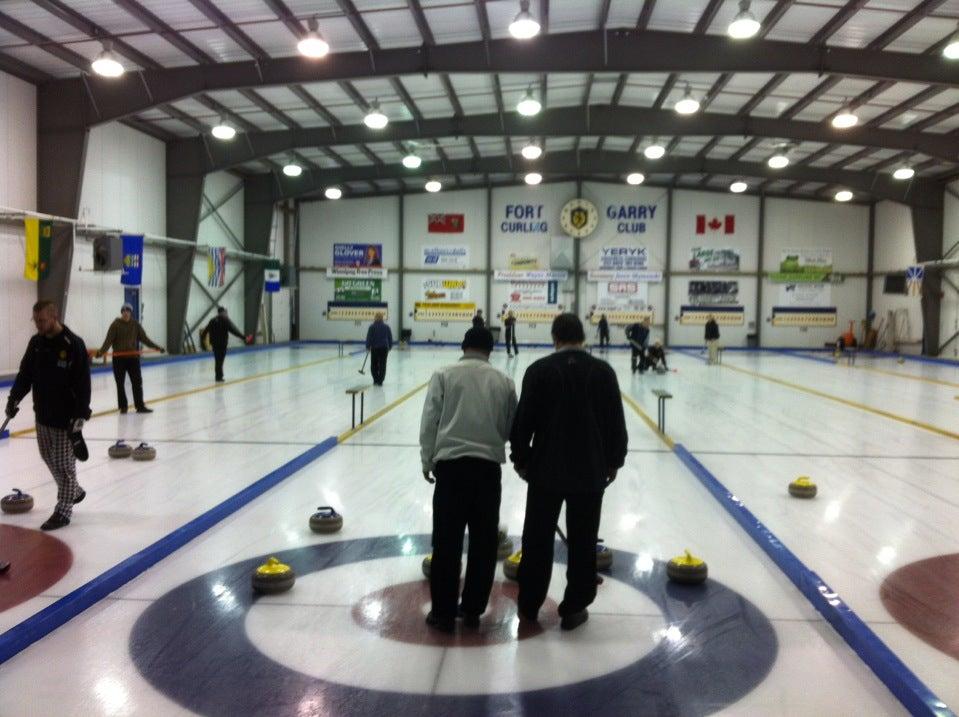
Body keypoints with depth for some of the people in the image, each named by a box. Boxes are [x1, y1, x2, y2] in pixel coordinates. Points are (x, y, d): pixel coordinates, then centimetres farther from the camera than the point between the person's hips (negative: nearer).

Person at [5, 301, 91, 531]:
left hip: (65, 417, -7)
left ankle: (63, 511, 10)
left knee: (64, 463, 0)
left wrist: (80, 417, -20)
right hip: (42, 414, 7)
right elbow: (25, 374, 10)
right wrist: (14, 398, -5)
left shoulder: (74, 344, -16)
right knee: (49, 458, 16)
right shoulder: (36, 342, 4)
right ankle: (74, 492, 36)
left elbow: (83, 384, -17)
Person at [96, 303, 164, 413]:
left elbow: (144, 338, 7)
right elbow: (108, 340, -12)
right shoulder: (115, 324, -6)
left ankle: (140, 406, 7)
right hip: (119, 358, -2)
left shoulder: (135, 324, 3)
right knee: (120, 383, 7)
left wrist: (156, 347, 5)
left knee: (137, 382, 1)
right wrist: (101, 352, -24)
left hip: (133, 357, 2)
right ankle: (123, 406, 18)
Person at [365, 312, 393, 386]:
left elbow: (369, 337, -5)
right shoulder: (386, 326, 1)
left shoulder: (372, 326, -7)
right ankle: (380, 381, 2)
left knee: (374, 364, 13)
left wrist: (368, 347, 5)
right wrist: (390, 346, 16)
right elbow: (390, 337, 7)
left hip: (374, 348, -1)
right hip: (384, 347, 1)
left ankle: (376, 380, 11)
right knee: (382, 365, 3)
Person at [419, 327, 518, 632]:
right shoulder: (503, 381, 10)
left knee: (447, 540, 5)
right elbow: (511, 428, 12)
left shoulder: (444, 375, 3)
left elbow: (430, 422, -1)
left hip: (451, 462, -1)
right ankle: (472, 609, 20)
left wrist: (427, 460, 10)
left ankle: (443, 612, 12)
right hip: (489, 465, 2)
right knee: (483, 540, 12)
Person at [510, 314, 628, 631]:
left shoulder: (539, 370, -6)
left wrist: (520, 459, 8)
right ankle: (573, 609, 17)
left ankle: (529, 605, 22)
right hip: (591, 471, 1)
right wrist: (614, 461, 13)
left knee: (537, 538, 11)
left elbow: (523, 420, -5)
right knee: (582, 542, 9)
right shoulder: (603, 371, -2)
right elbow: (616, 422, 1)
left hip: (546, 469, 0)